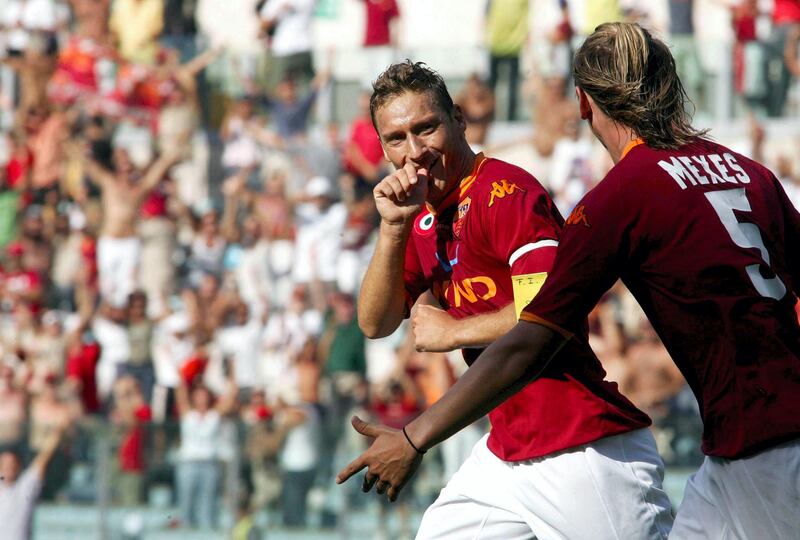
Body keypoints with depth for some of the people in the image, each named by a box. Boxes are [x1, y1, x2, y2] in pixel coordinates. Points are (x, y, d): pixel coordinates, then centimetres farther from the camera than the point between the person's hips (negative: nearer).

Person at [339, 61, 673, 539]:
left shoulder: (505, 191, -13)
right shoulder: (424, 218, 14)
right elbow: (375, 324, 8)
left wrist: (452, 332, -11)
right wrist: (393, 228, -5)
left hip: (588, 450, -9)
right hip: (507, 454, 9)